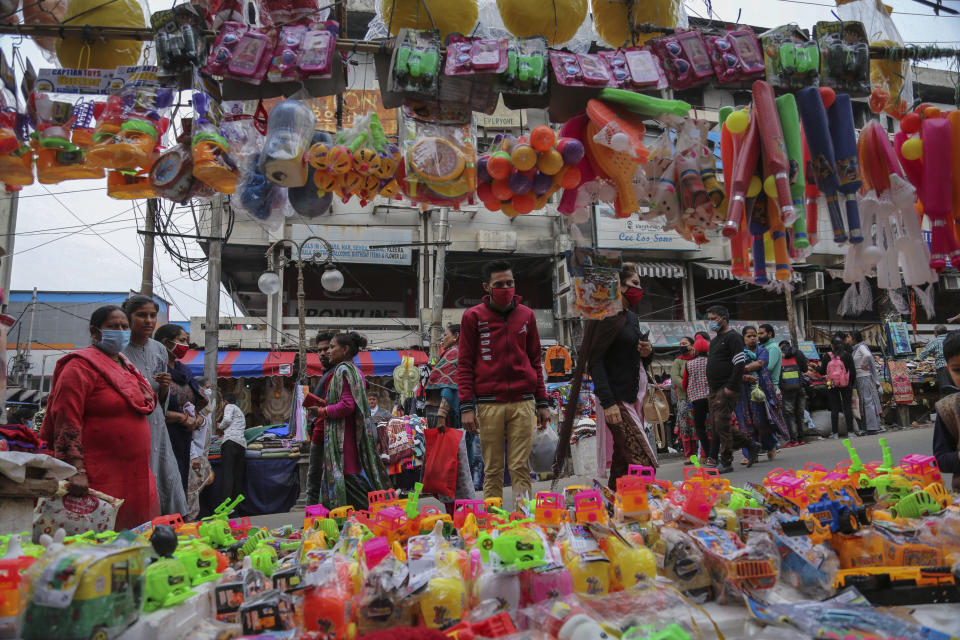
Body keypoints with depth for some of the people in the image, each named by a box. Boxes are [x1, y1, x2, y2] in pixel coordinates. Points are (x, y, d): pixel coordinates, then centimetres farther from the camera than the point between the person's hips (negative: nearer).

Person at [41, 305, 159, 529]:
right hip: (98, 478, -8)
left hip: (135, 475, 8)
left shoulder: (126, 367, 17)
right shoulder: (82, 366, -8)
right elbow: (66, 422, -15)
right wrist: (77, 472, -22)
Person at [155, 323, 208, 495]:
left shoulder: (184, 370, 16)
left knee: (181, 485, 9)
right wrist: (182, 418, -14)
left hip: (184, 442, 8)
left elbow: (194, 404, 22)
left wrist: (197, 419, 2)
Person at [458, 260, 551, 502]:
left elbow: (535, 361, 16)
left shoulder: (526, 315, 12)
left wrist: (542, 402, 12)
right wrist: (466, 406, -6)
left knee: (520, 467, 1)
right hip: (489, 404, -1)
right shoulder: (473, 317, 4)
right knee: (493, 469, 4)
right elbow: (465, 365, 2)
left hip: (522, 403, 2)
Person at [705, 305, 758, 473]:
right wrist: (711, 385, 16)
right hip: (715, 389, 9)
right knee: (716, 423, 9)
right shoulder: (714, 340, 21)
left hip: (727, 389, -9)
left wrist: (731, 387, -20)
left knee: (721, 424, -9)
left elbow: (740, 364, -15)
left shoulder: (732, 337, -7)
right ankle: (750, 445, 23)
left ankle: (726, 462, 0)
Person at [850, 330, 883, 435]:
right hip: (859, 378, 9)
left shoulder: (861, 347, -9)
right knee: (864, 402, 10)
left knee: (868, 401, -7)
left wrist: (864, 365, -17)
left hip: (864, 377, -9)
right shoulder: (855, 349, 17)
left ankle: (872, 427, -6)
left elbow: (867, 355, -28)